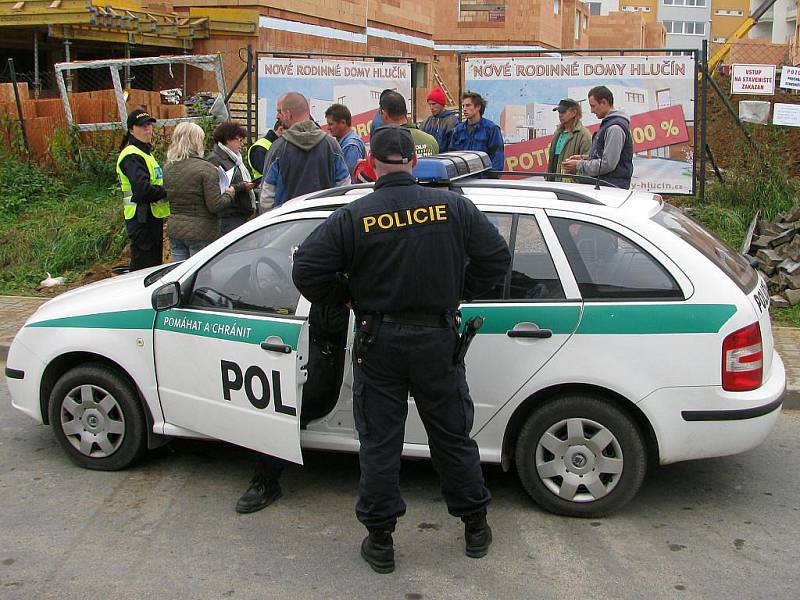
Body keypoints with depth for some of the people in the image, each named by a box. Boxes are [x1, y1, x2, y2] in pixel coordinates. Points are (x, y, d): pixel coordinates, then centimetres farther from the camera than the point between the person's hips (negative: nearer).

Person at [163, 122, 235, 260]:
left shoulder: (168, 168, 5)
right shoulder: (206, 168, -14)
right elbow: (215, 205, -16)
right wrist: (229, 194, 2)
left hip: (174, 229, 6)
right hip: (201, 233, -6)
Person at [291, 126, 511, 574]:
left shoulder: (354, 217, -9)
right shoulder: (453, 206, -4)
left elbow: (307, 270, -10)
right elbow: (497, 257, -1)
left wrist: (347, 298, 5)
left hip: (378, 341, -1)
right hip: (437, 338, 2)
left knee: (379, 441, 10)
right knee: (453, 435, 15)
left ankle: (381, 541, 18)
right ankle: (476, 527, 27)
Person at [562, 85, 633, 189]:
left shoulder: (615, 128, -15)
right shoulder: (608, 124, 20)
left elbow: (608, 164, -21)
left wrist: (579, 166, -13)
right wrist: (584, 157, 14)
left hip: (612, 186, -10)